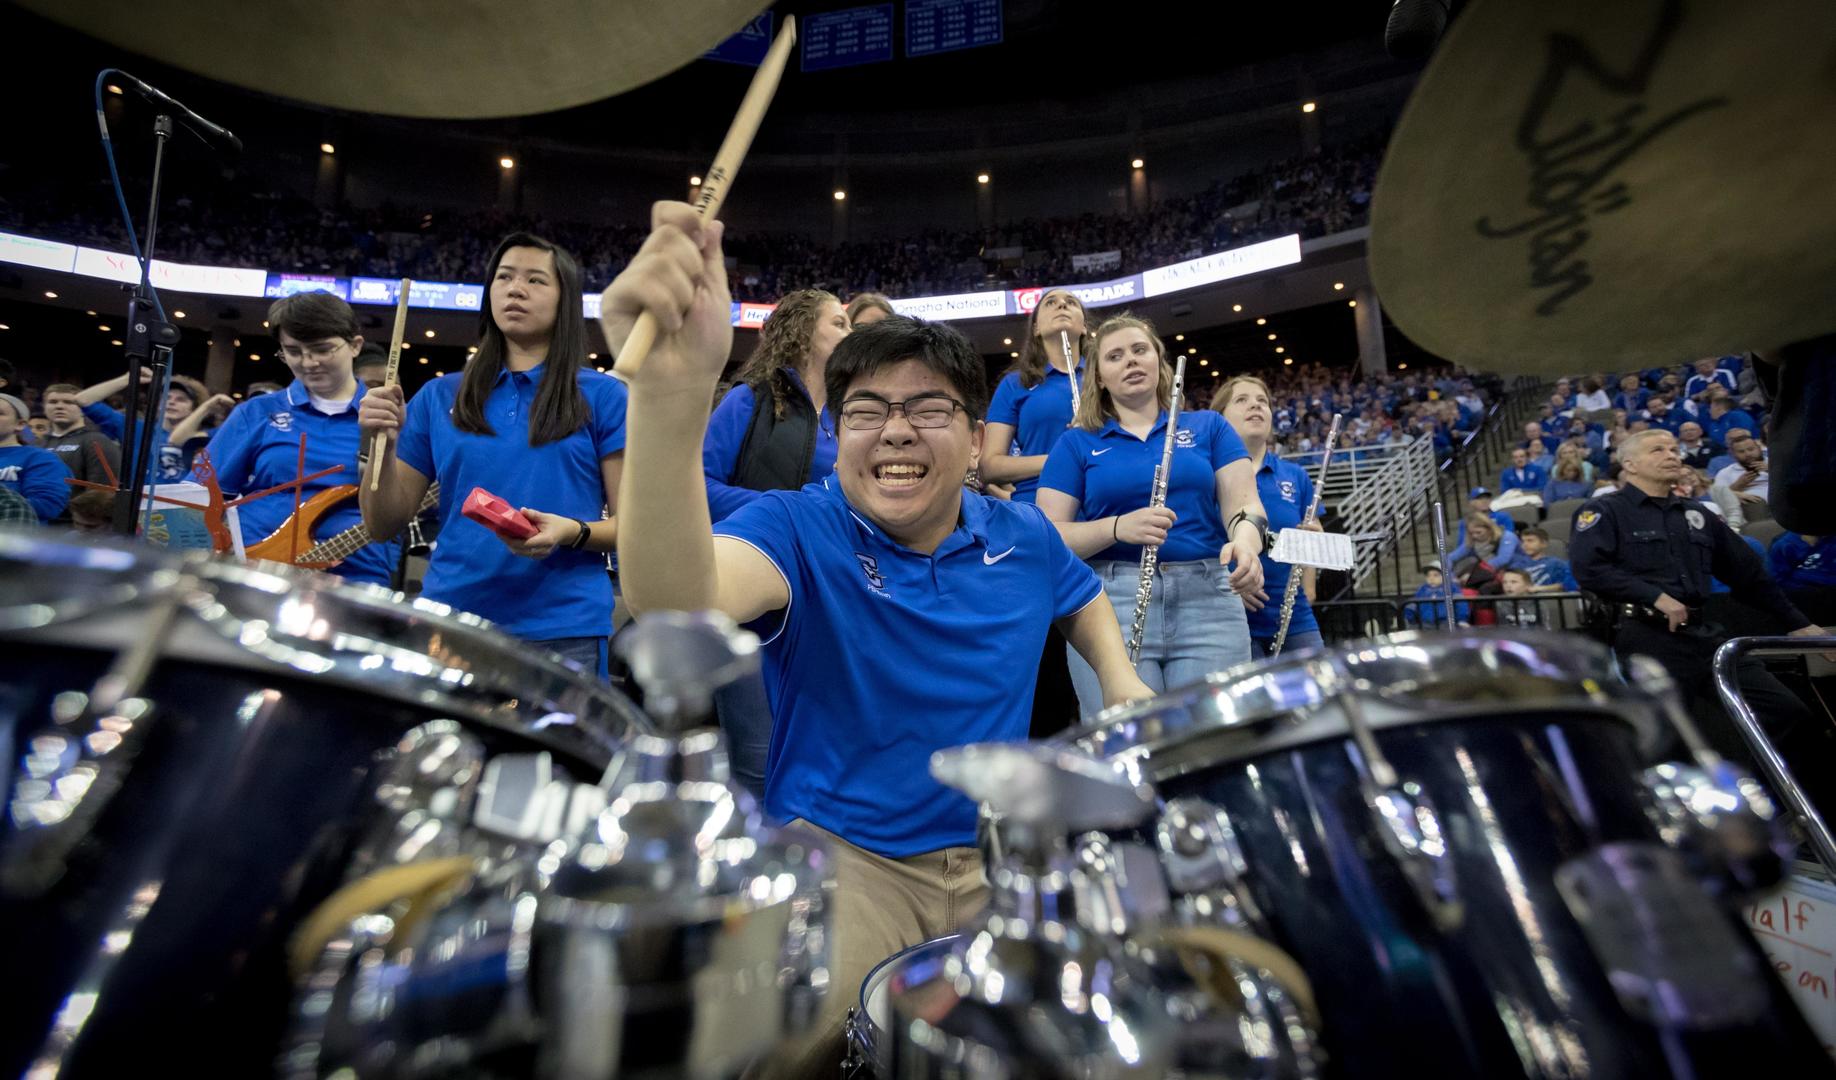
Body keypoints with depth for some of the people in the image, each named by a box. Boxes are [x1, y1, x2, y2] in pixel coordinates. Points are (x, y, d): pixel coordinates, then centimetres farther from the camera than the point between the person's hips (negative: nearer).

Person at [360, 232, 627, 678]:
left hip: (563, 632, -3)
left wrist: (573, 532, -18)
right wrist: (382, 444, -3)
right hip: (451, 621, 3)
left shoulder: (602, 396, 2)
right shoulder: (439, 396, 11)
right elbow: (385, 523, 12)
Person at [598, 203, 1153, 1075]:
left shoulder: (1023, 537, -1)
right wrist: (670, 396, -56)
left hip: (1001, 854, 5)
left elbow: (1080, 597, 23)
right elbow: (676, 603, -38)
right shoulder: (799, 530, -15)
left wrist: (1119, 677, 1)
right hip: (841, 854, -4)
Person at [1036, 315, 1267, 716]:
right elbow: (1046, 538, 0)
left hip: (1209, 600, 2)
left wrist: (1247, 537, -20)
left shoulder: (1208, 426, 15)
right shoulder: (1076, 443, 9)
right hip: (1110, 603, -1)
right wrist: (1118, 527, -17)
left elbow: (1243, 502, 3)